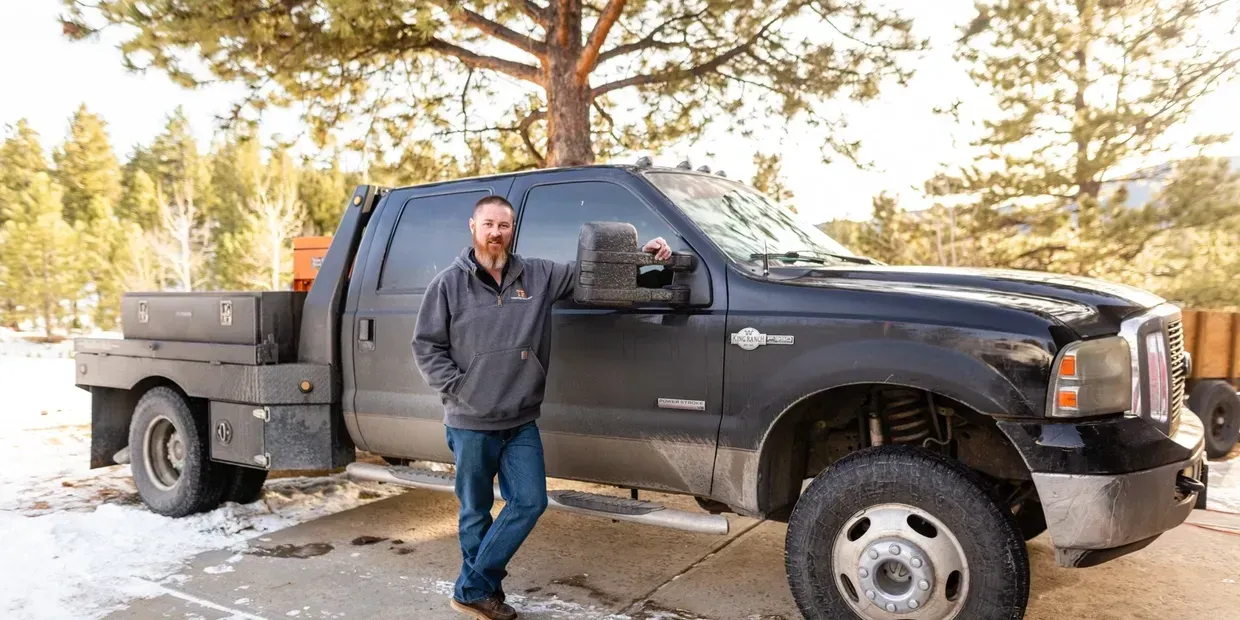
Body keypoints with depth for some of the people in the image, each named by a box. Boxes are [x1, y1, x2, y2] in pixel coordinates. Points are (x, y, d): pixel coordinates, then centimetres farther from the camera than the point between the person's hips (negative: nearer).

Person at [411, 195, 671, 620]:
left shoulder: (539, 276, 3)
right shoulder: (449, 283, -4)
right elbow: (426, 346, -3)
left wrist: (642, 251, -1)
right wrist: (458, 389, -12)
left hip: (522, 423, 4)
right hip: (471, 424, -3)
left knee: (530, 502, 2)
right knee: (476, 511, 9)